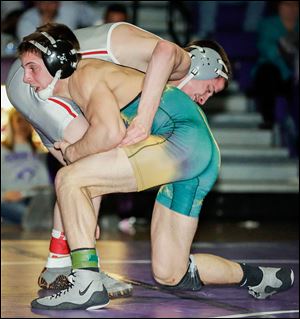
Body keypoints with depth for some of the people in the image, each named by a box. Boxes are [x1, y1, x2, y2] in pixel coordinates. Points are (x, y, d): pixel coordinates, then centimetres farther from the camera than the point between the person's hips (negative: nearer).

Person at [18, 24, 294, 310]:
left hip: (185, 141, -10)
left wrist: (74, 152, -3)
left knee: (68, 179, -17)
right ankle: (257, 277, 26)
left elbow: (111, 132, -23)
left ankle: (86, 286, -21)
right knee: (169, 276, 13)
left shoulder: (86, 74, -5)